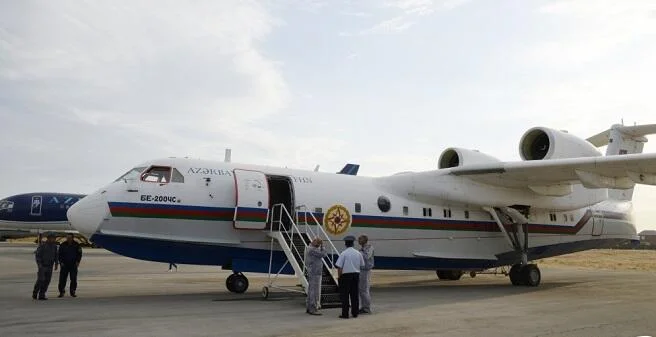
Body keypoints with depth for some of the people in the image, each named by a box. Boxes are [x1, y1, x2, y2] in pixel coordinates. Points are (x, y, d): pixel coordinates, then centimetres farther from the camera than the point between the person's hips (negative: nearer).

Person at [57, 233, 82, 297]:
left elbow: (79, 254, 7)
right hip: (64, 265, 0)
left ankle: (73, 292, 9)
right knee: (62, 278, -5)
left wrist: (78, 261, -6)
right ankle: (61, 292, 4)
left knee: (74, 279, -1)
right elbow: (60, 254, 7)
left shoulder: (77, 245, 1)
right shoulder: (62, 245, 2)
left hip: (73, 265, 0)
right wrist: (61, 262, -6)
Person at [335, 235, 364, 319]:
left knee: (345, 295, 2)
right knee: (354, 295, 13)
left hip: (346, 275, -4)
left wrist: (339, 276, -1)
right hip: (356, 275, 4)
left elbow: (339, 267, -12)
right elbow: (362, 265, 12)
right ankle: (355, 312, 18)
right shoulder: (358, 253, 3)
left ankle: (345, 314, 3)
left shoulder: (343, 254, -11)